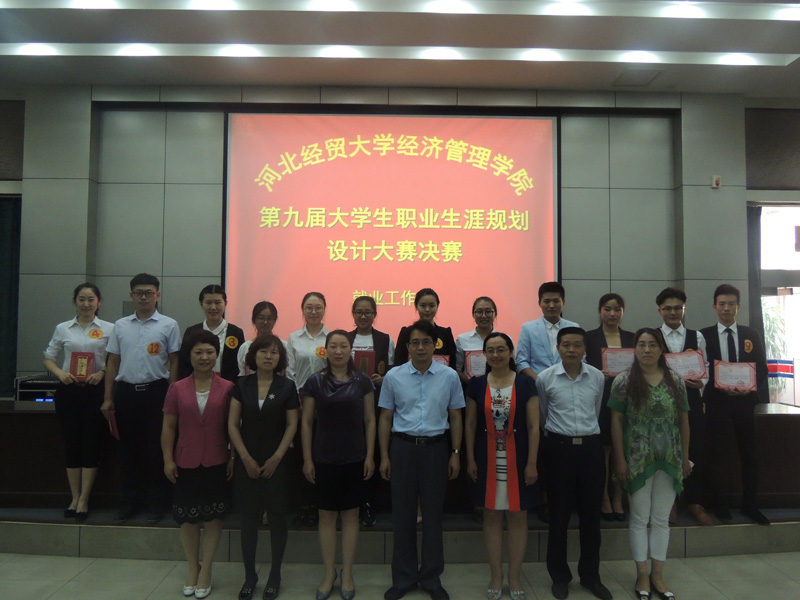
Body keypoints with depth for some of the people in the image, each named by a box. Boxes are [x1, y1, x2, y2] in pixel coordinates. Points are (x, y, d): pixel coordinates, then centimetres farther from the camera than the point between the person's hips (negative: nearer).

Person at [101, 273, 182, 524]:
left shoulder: (168, 325, -1)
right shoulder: (120, 326, 9)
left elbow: (173, 363, -1)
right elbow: (112, 363, 11)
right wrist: (108, 398, 7)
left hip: (155, 391, -3)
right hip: (125, 391, 3)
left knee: (155, 449, 4)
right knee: (128, 448, 11)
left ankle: (154, 503, 17)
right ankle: (129, 501, 25)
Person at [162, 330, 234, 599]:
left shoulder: (227, 389, -5)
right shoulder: (177, 389, 0)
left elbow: (232, 426, -1)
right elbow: (168, 427, 3)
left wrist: (233, 457, -4)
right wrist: (168, 459, -2)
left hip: (216, 463, -1)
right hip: (186, 463, 2)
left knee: (213, 517, 7)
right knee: (187, 517, 12)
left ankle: (206, 571, 24)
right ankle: (192, 568, 32)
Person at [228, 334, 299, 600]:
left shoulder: (287, 386, -2)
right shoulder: (241, 385, 1)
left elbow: (292, 425, -2)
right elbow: (232, 424, 0)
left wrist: (276, 458, -10)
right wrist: (246, 458, -7)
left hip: (276, 462, -1)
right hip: (246, 461, 1)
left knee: (277, 515, 6)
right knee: (248, 516, 8)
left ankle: (275, 575, 22)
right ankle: (249, 575, 23)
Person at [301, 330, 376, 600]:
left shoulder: (362, 381, -1)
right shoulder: (315, 382, -2)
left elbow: (370, 420, 2)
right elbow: (307, 422, 1)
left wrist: (370, 455, -2)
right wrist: (307, 459, -2)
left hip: (355, 458, 0)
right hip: (324, 458, 0)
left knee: (350, 515, 8)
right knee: (327, 516, 8)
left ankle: (347, 574, 23)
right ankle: (329, 573, 24)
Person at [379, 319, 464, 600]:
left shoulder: (449, 376, -1)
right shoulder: (393, 376, -1)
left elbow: (455, 417, 5)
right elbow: (385, 417, 3)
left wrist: (455, 453, 1)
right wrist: (384, 456, 1)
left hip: (435, 448, 0)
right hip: (403, 447, 0)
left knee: (433, 514, 9)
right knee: (402, 514, 9)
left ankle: (431, 577, 26)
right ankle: (404, 577, 25)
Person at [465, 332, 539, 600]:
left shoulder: (525, 384, -3)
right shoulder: (476, 384, 1)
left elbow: (533, 426, -3)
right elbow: (470, 424, 4)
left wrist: (532, 462, -7)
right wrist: (470, 459, 0)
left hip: (518, 460, -1)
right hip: (487, 460, 1)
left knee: (518, 517, 8)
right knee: (491, 516, 9)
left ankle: (514, 577, 24)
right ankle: (496, 576, 23)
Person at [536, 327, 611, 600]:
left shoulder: (598, 377, 2)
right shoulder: (545, 377, -5)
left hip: (591, 447, 2)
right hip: (560, 448, -2)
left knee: (591, 514, 11)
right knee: (559, 515, 7)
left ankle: (590, 575, 28)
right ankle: (560, 576, 23)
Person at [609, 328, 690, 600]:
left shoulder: (675, 380, 4)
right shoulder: (624, 380, -5)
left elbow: (683, 419, 8)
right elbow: (616, 420, -6)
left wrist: (685, 456, 7)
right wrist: (620, 459, -9)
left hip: (669, 459, 3)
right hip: (637, 459, -3)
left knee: (661, 519, 12)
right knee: (640, 518, 7)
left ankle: (658, 575, 25)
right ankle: (642, 575, 19)